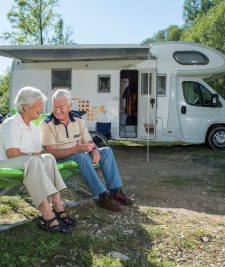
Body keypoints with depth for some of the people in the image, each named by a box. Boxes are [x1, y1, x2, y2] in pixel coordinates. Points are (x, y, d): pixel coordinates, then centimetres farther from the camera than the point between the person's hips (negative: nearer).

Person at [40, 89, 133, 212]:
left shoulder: (78, 120, 4)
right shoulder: (47, 124, -12)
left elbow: (88, 141, 7)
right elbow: (52, 152, -20)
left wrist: (94, 150, -18)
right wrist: (76, 149, -34)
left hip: (79, 154, 6)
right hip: (60, 158, -6)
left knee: (107, 151, -12)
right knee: (82, 156, -36)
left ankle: (115, 191, -16)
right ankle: (103, 196, -34)